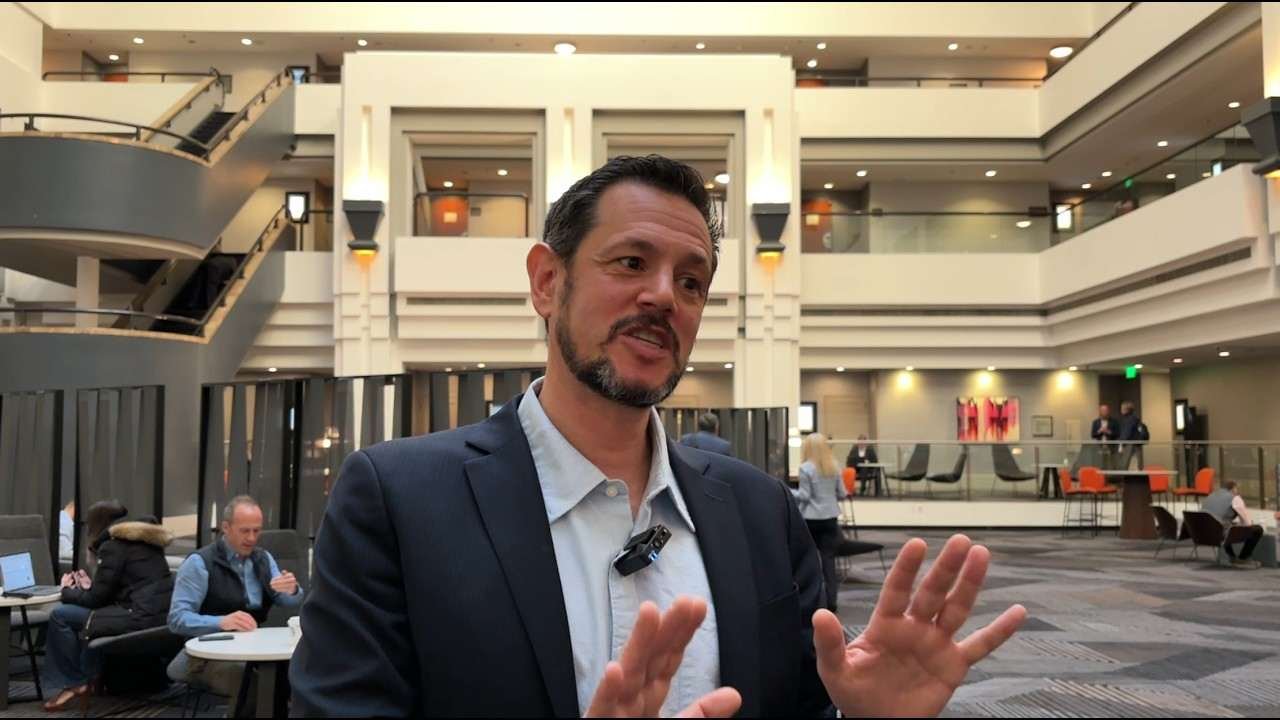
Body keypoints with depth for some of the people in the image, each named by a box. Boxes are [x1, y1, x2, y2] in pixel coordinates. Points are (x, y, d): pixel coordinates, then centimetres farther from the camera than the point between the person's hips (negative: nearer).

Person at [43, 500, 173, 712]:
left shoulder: (112, 545, -5)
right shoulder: (143, 540, 21)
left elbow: (96, 599, -1)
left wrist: (67, 591, 17)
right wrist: (90, 586, 31)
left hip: (143, 617, -9)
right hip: (161, 614, 9)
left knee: (60, 616, 2)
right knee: (78, 612, 26)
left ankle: (75, 682, 14)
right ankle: (90, 675, 27)